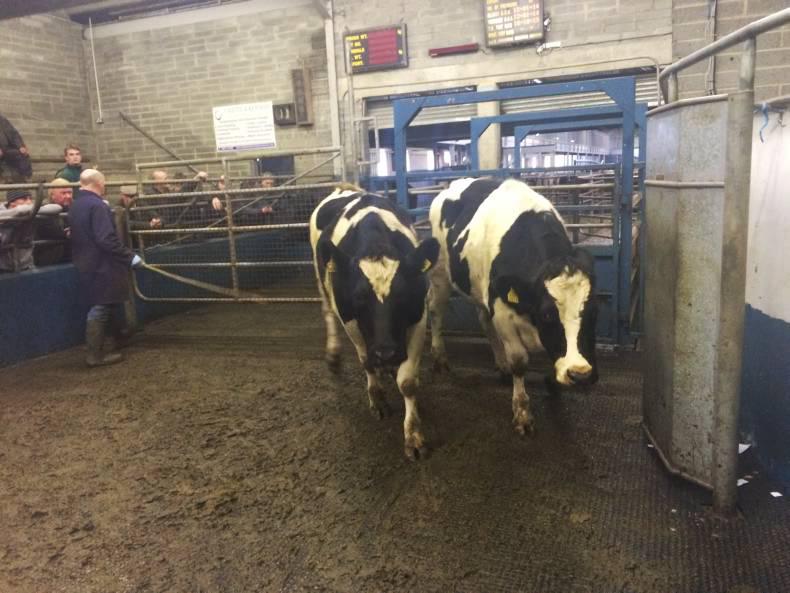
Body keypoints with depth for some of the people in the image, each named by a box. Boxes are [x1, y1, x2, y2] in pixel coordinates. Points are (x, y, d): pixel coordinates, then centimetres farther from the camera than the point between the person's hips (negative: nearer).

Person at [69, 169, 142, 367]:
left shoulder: (75, 206, 13)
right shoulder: (97, 205, -18)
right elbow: (107, 239, -26)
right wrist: (129, 256, -20)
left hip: (88, 264, 10)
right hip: (101, 266, -10)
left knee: (100, 308, 20)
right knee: (100, 309, -3)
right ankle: (95, 355, 3)